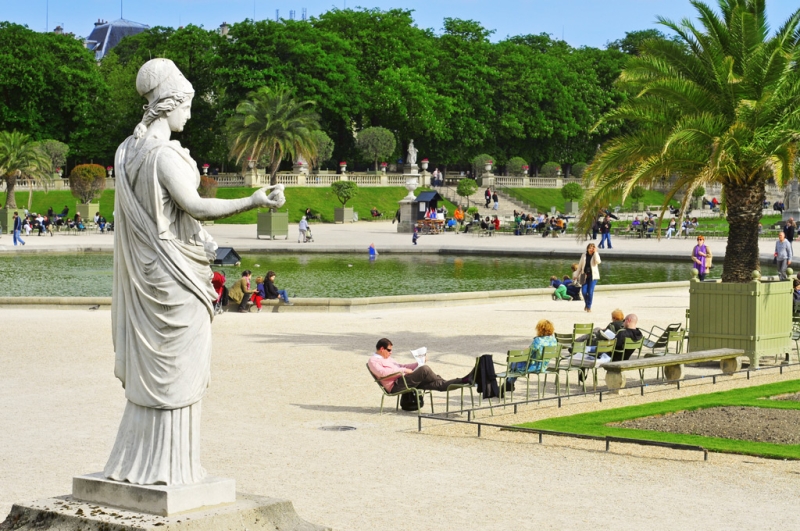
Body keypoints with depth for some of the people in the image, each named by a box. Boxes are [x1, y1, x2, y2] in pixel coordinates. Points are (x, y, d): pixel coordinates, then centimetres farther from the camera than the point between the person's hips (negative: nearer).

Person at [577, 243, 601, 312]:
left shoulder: (595, 255, 3)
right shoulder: (584, 256, 9)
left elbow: (598, 261, -20)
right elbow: (580, 266, 15)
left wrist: (595, 252, -15)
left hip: (593, 276, -2)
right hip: (585, 276, 2)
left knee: (590, 292, -8)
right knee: (584, 291, -5)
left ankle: (589, 306, 6)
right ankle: (586, 303, 22)